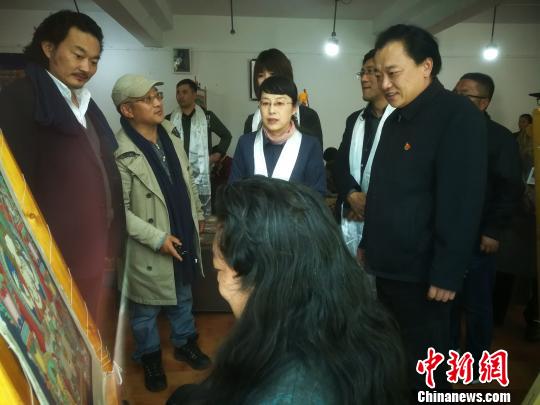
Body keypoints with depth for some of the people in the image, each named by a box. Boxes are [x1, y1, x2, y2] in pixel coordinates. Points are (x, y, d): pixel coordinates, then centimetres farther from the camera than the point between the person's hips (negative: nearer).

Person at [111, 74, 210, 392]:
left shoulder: (170, 132, -2)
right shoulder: (120, 154, -23)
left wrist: (197, 214, 15)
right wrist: (157, 238, -21)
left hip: (184, 236, 6)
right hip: (150, 248, -6)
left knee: (183, 297, 24)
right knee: (146, 308, 16)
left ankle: (185, 343, 47)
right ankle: (150, 357, 40)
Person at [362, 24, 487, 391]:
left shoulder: (458, 115, -13)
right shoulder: (395, 119, 12)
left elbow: (463, 201, -19)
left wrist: (448, 273, -20)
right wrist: (368, 245, 18)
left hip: (422, 273, -7)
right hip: (387, 266, 8)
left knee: (424, 371, 8)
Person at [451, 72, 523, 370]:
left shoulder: (500, 138, -4)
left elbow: (510, 189, -9)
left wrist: (494, 231, -14)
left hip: (477, 239, -4)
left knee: (477, 304, 9)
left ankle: (476, 362, 27)